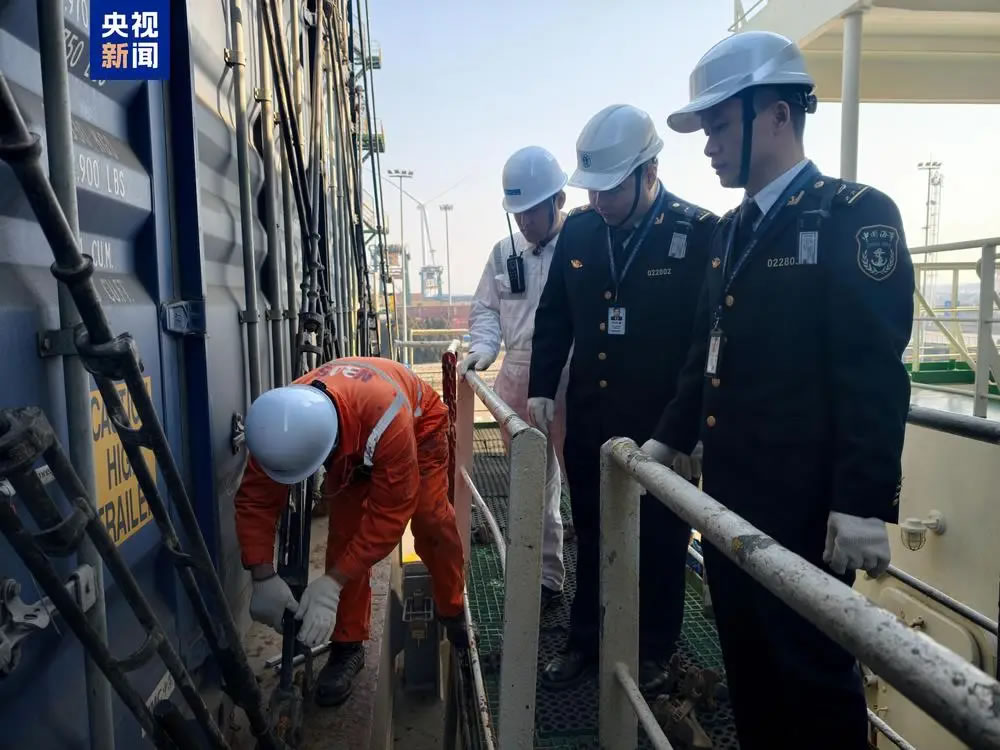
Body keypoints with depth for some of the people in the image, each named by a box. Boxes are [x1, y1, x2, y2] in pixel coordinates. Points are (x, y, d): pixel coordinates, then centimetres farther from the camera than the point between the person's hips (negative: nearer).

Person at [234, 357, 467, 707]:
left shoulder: (388, 419, -49)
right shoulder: (284, 423, -35)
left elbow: (389, 514, -41)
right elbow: (255, 499, -24)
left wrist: (332, 584, -39)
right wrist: (263, 578, -31)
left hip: (419, 425, -3)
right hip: (352, 441, 3)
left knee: (430, 519, -13)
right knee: (345, 529, -10)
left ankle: (453, 613, 14)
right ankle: (348, 643, 4)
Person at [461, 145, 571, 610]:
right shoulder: (505, 253, 10)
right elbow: (486, 309, 15)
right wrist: (482, 349, -4)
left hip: (571, 385, -5)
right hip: (515, 384, 6)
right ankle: (546, 575, 30)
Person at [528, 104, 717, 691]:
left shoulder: (699, 233, -12)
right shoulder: (578, 230, 2)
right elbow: (554, 317, 10)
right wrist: (542, 388, 2)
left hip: (662, 426, -4)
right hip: (589, 421, 4)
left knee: (660, 543, 14)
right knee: (591, 538, 18)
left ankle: (654, 650, 35)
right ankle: (586, 642, 37)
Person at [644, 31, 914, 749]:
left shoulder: (856, 214, -9)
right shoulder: (733, 229, 13)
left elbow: (877, 373, -17)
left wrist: (864, 505, -20)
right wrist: (669, 439, 14)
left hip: (805, 505, -7)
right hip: (730, 497, 7)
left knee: (813, 670, 7)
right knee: (747, 663, 19)